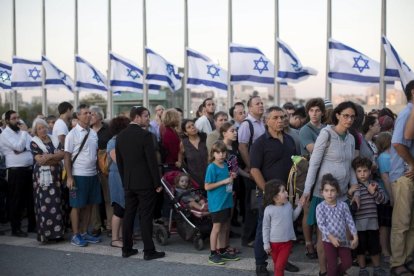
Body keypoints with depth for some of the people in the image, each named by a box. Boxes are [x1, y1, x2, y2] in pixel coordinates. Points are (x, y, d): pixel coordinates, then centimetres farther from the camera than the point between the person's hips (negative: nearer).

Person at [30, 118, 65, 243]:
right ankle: (45, 232, -2)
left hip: (56, 176, 5)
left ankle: (57, 231, 12)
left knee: (57, 203, 6)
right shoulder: (34, 143, -2)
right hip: (43, 176, -4)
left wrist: (50, 156, -15)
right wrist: (56, 159, -8)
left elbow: (63, 153, -1)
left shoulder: (54, 139, 12)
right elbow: (40, 160, -14)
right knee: (45, 203, -6)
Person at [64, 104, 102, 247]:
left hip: (93, 174, 6)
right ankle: (75, 235, 13)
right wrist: (69, 177, -14)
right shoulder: (73, 134, -9)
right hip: (78, 175, -6)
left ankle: (84, 233, 24)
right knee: (77, 206, 3)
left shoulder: (93, 133, 8)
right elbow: (67, 156, -10)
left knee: (89, 205, 12)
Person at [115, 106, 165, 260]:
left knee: (128, 215, 11)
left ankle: (126, 249, 17)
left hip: (128, 183, 6)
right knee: (146, 217, -2)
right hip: (145, 182, -6)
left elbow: (119, 161, 12)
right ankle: (149, 251, 3)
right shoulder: (145, 135, -14)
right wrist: (157, 183, -7)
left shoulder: (120, 136, 7)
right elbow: (152, 161, -14)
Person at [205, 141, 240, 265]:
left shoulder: (225, 165, 7)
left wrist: (231, 177, 2)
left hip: (226, 201, 7)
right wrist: (224, 181, -19)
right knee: (217, 227, 0)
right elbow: (207, 186, -16)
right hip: (216, 203, -7)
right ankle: (213, 254, 10)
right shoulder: (212, 167, -14)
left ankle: (222, 251, 26)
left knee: (225, 227, 14)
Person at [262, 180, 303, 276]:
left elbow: (292, 218, 16)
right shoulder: (269, 209, -16)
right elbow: (266, 227, -9)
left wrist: (300, 206, 9)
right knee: (276, 266, 15)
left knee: (279, 266, -4)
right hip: (274, 242, -2)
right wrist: (266, 243, -8)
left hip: (287, 242, 2)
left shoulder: (288, 205, -3)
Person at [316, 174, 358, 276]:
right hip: (329, 240, -3)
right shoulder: (320, 207, -10)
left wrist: (355, 236, -9)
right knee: (332, 265, 4)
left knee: (348, 262, 9)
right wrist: (331, 237, -25)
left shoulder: (343, 205, -2)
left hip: (342, 240, 3)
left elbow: (350, 221, -2)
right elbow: (321, 225, -16)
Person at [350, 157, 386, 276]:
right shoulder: (352, 186, -5)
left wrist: (374, 192, -15)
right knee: (360, 247, 8)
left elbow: (383, 200, 0)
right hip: (358, 222, -2)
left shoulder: (374, 185, 4)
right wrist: (350, 193, -25)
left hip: (372, 221, 3)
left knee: (374, 246, 13)